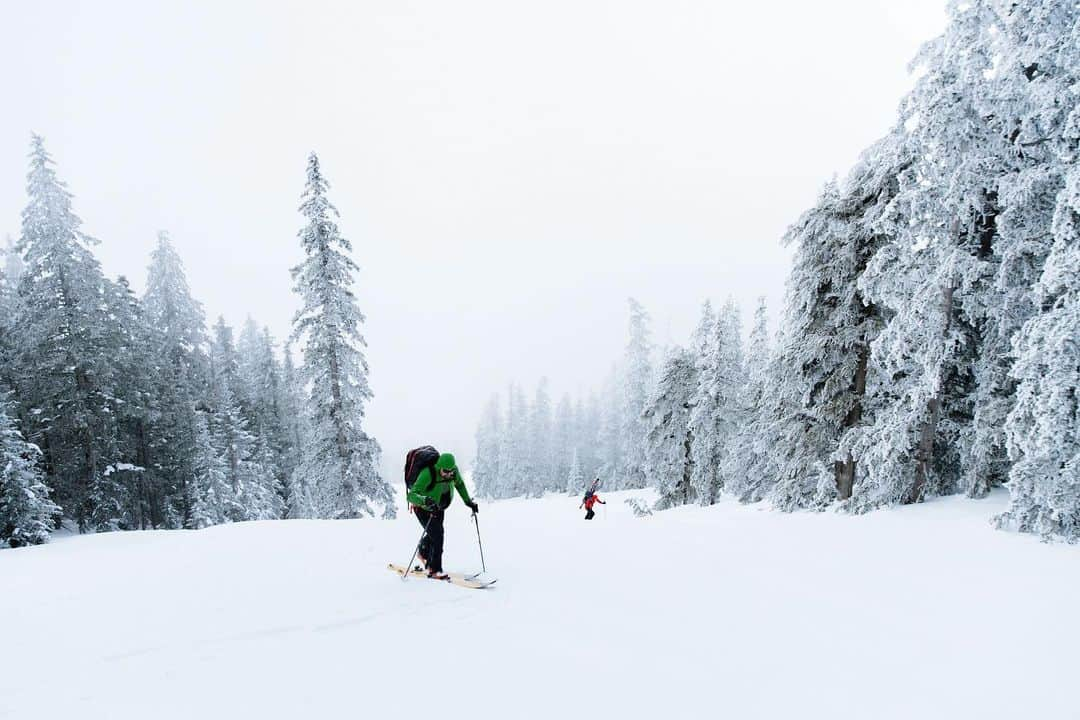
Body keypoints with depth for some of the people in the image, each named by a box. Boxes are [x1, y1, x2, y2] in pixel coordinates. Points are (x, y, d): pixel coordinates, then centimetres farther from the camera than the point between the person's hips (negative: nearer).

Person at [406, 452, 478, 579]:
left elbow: (459, 484, 4)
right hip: (423, 508, -6)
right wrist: (425, 500, -57)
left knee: (435, 534, 20)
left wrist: (468, 501, 1)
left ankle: (423, 552, 51)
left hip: (439, 507, 6)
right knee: (437, 535, -17)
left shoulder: (454, 471, -19)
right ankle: (434, 570, -4)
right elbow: (411, 495, -39)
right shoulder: (427, 474, -37)